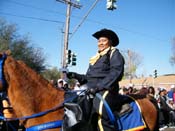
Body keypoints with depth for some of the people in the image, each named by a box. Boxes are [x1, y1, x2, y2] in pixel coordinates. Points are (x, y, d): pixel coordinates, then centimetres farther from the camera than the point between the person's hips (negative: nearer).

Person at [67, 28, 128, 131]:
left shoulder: (114, 53, 5)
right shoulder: (96, 57, 25)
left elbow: (116, 73, -11)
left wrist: (99, 86, -19)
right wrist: (76, 76, 7)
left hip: (106, 89, -8)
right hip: (91, 90, 8)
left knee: (101, 115, -33)